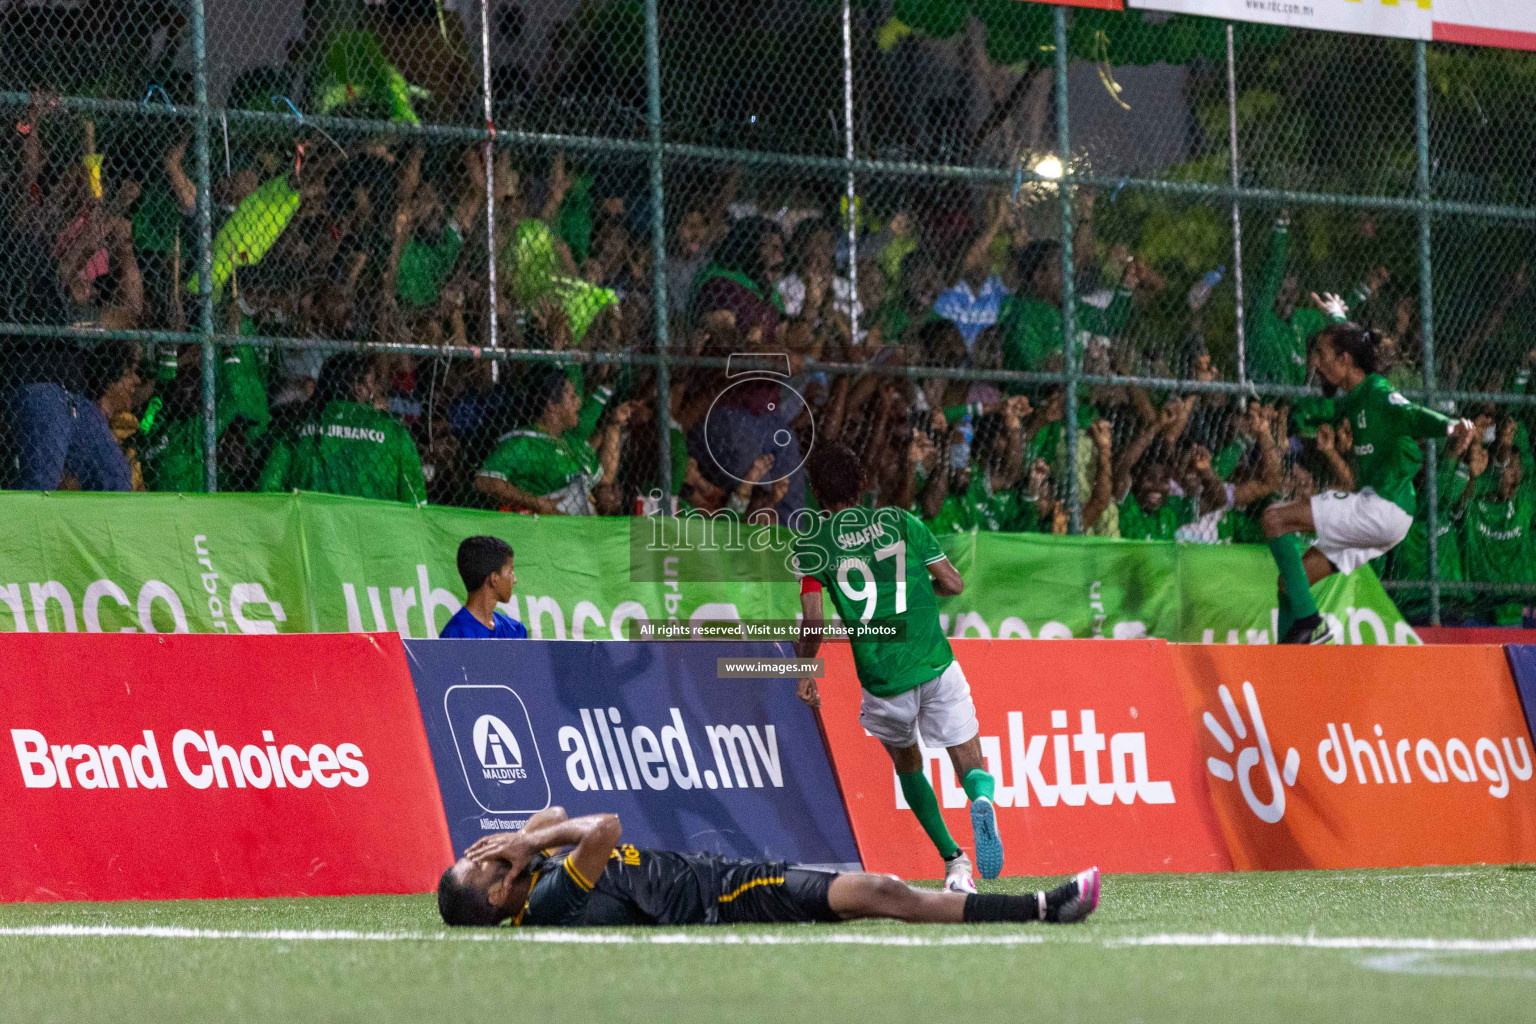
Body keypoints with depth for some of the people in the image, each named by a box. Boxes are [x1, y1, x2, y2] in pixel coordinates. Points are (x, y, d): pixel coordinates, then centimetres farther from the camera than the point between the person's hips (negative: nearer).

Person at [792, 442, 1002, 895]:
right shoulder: (899, 520, 7)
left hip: (882, 682, 0)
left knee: (907, 764, 26)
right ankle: (981, 799, -33)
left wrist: (804, 671, 9)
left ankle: (953, 859, 16)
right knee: (971, 767, 4)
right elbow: (954, 583, 7)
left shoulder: (811, 544, 2)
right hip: (936, 666, 0)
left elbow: (813, 621, -7)